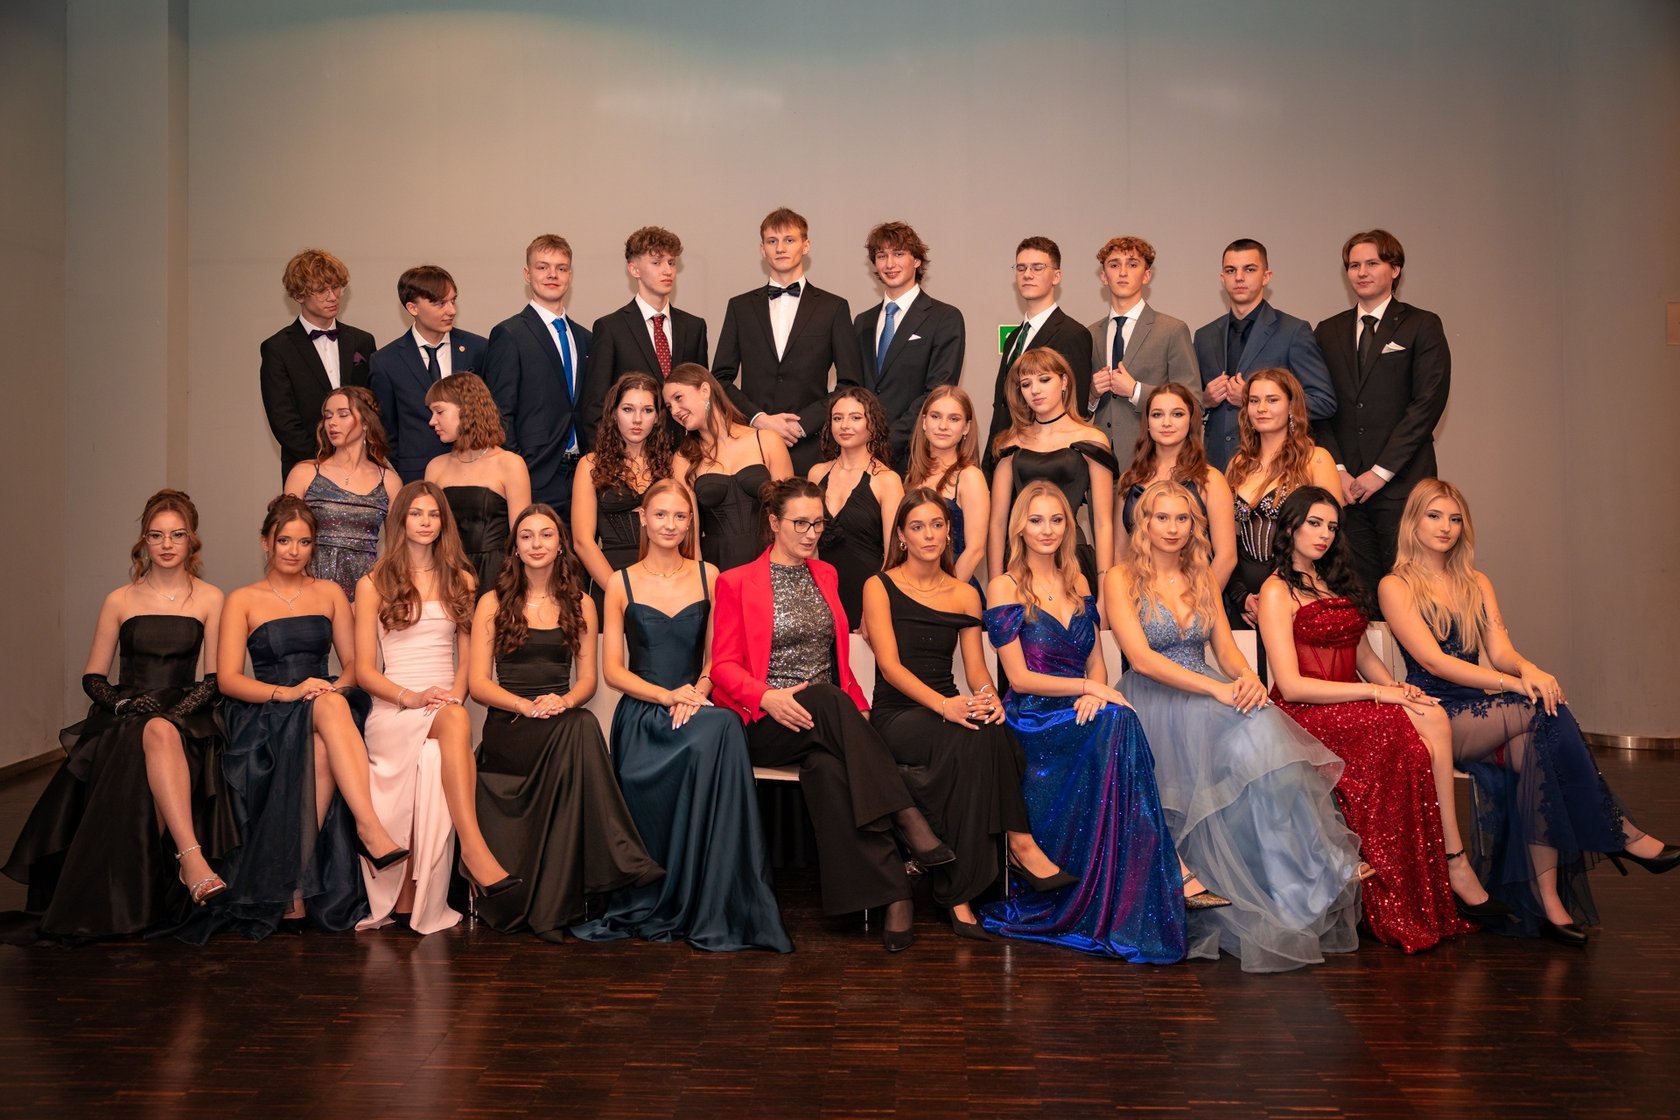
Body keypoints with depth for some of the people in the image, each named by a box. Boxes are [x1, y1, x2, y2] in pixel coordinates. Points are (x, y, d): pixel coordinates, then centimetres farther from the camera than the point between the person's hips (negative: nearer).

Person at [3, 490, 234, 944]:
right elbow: (93, 676, 11)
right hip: (123, 718, 0)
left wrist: (177, 711, -12)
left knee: (162, 733, -38)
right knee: (157, 737, -38)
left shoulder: (209, 600, 9)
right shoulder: (120, 601, 12)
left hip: (184, 715, 0)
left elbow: (214, 679, 5)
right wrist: (122, 703, -8)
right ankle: (192, 861, -48)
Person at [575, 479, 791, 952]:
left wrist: (698, 691, -10)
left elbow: (717, 656, 11)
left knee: (721, 730, -37)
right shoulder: (621, 584, 10)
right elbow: (613, 670, 5)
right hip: (641, 714, -1)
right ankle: (649, 908, -16)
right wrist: (668, 695, -10)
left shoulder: (708, 576, 12)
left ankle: (716, 908, -28)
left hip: (696, 708, 1)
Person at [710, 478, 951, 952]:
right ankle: (908, 820, -40)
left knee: (827, 767, -35)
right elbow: (724, 665, 0)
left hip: (829, 718, 3)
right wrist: (768, 696, -20)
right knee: (826, 699, -37)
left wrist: (857, 708, 6)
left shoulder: (826, 576, 20)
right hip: (767, 726, -3)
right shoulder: (736, 582, 5)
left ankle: (888, 895, -39)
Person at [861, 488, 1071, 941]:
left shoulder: (965, 595, 14)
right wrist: (944, 704, -28)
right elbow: (890, 666, -11)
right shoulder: (880, 587, 2)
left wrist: (989, 697, -18)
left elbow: (976, 669, 7)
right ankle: (1019, 843, -25)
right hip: (896, 716, -4)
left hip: (949, 711, 4)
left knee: (984, 734, -33)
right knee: (976, 737, -34)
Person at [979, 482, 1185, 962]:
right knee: (1118, 722, -32)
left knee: (1116, 722, -29)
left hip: (1082, 714, 5)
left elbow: (1096, 664, 16)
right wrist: (1088, 688, -14)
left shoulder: (1078, 585, 16)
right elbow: (1019, 678, -7)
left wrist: (1095, 693, -7)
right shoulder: (1006, 588, -1)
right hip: (1033, 722, -5)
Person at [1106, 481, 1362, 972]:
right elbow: (1141, 657, -14)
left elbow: (1225, 648, 11)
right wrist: (1216, 689, -24)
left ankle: (1303, 870, -27)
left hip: (1209, 695, 5)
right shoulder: (1121, 579, -2)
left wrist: (1246, 677, -14)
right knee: (1242, 740, -31)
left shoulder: (1204, 577, 17)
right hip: (1151, 704, -5)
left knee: (1259, 726, -28)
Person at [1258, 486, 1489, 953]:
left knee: (1432, 717, -25)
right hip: (1307, 718, -6)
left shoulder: (1337, 581, 22)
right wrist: (1377, 693, -14)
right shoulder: (1278, 591, -3)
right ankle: (1456, 862, -21)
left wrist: (1396, 687, -1)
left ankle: (1454, 865, -26)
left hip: (1352, 706, 7)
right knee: (1427, 725, -27)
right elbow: (1291, 685, -12)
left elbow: (1364, 655, 21)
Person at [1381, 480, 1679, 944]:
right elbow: (1432, 661, -11)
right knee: (1545, 712, -26)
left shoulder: (1477, 584, 20)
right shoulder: (1396, 586, 0)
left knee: (1535, 748, -27)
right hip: (1434, 715, -5)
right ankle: (1618, 832, -17)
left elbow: (1499, 649, 6)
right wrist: (1514, 684, -20)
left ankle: (1547, 900, -29)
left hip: (1483, 715, 5)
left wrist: (1528, 668, -18)